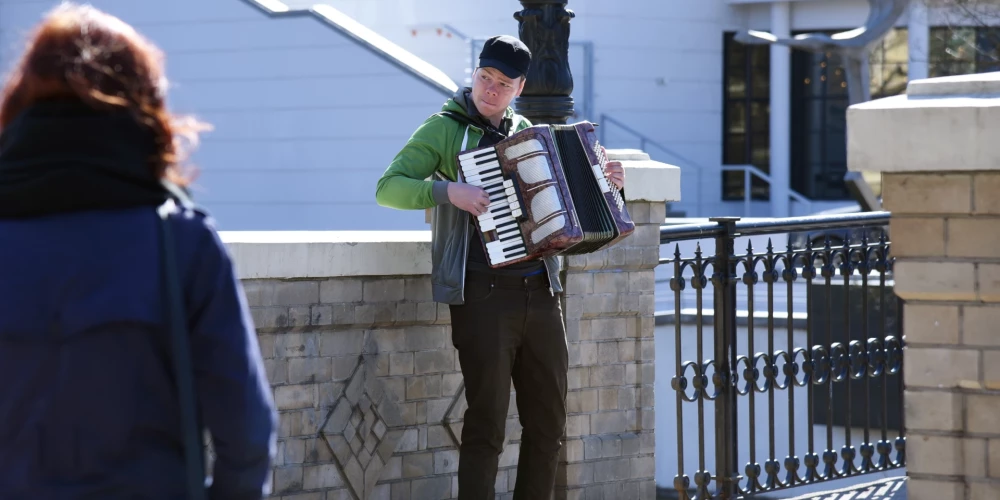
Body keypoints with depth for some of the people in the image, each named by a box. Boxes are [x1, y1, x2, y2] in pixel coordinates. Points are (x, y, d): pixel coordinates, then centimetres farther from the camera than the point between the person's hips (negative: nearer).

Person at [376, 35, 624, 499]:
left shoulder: (525, 131, 16)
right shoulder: (444, 129, -1)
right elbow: (388, 187, -10)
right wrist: (449, 191, -22)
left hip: (540, 293, 6)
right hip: (484, 296, -6)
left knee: (548, 424, 8)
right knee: (486, 425, -6)